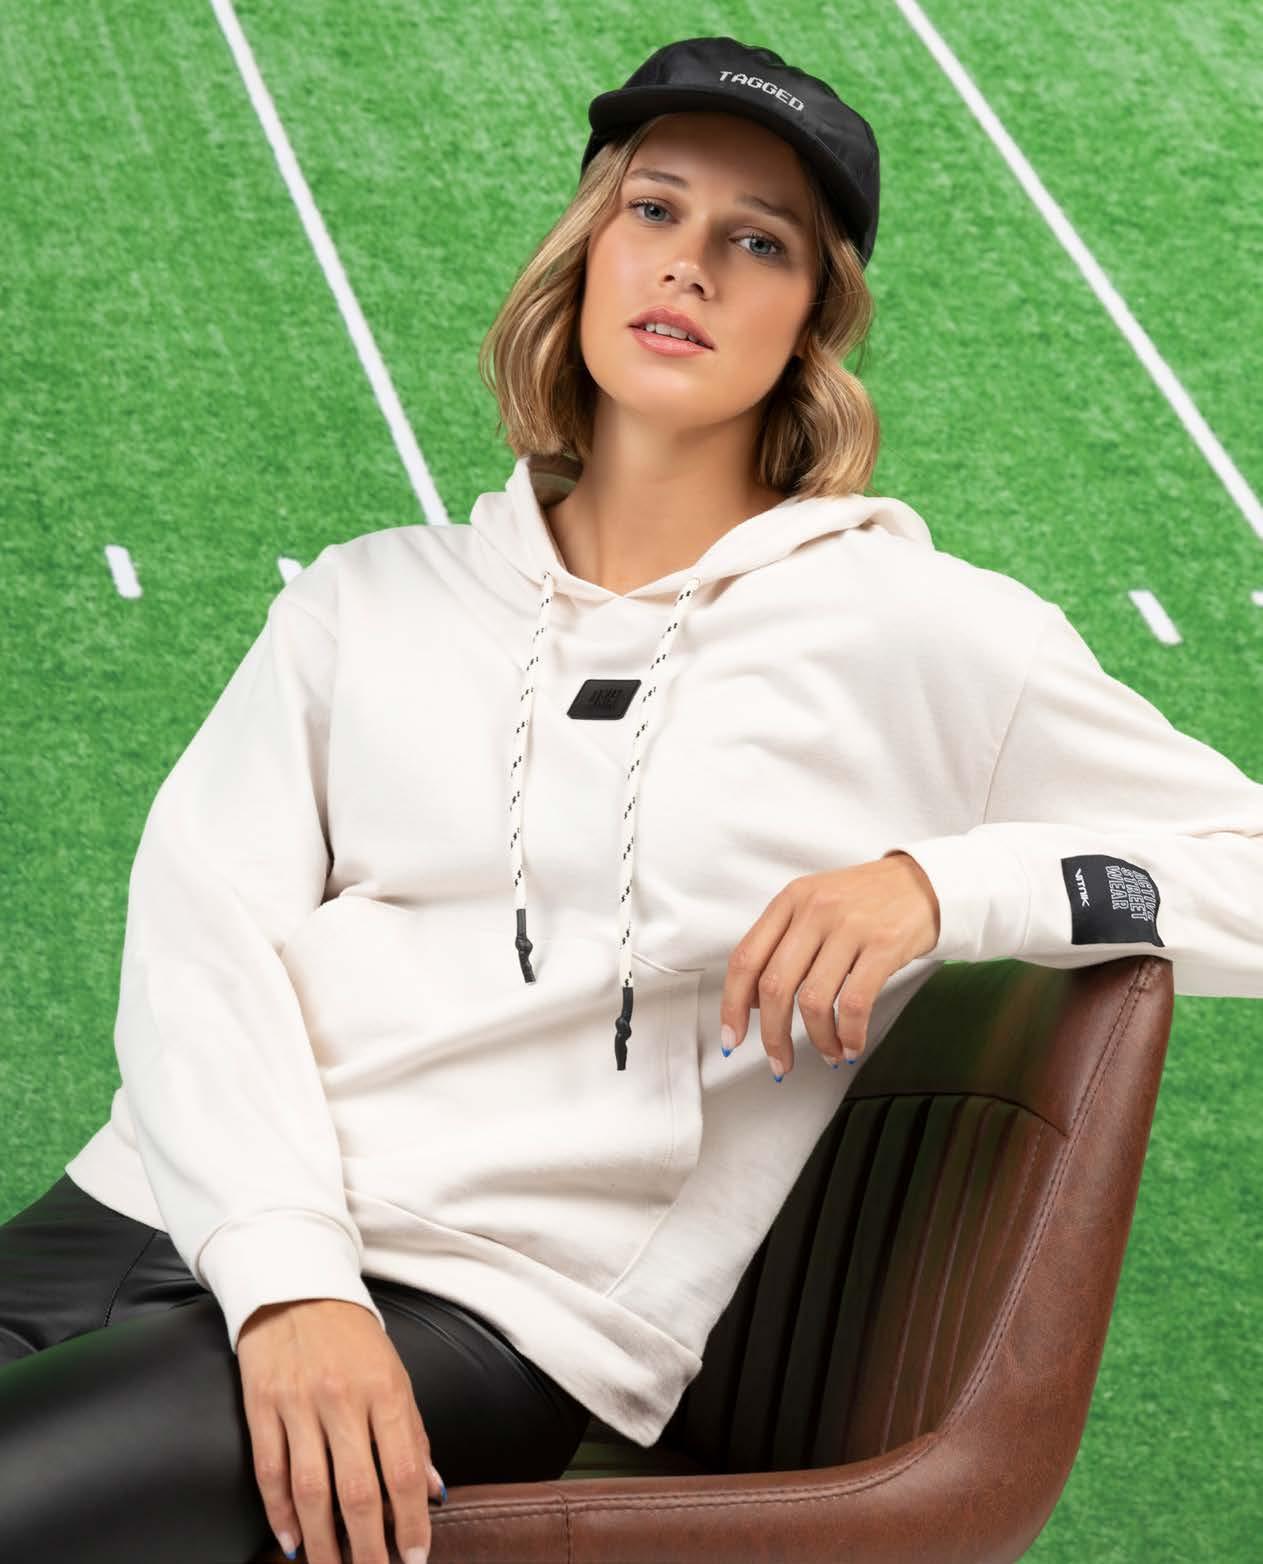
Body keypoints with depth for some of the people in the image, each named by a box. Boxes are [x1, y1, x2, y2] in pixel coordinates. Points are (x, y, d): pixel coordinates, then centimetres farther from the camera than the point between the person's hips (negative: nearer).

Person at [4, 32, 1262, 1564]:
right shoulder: (370, 595, 17)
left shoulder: (917, 634, 9)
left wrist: (943, 887, -8)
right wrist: (281, 1269, -16)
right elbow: (200, 921, 3)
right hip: (153, 1216, 4)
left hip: (480, 1310, -4)